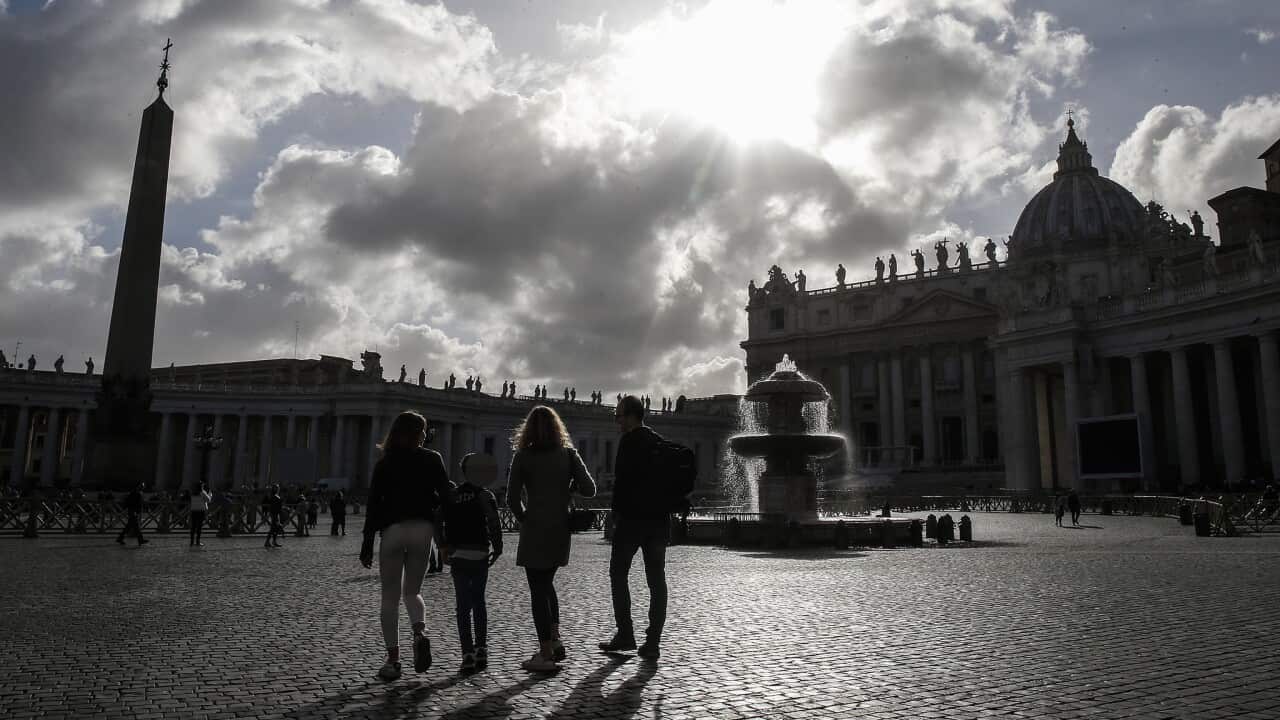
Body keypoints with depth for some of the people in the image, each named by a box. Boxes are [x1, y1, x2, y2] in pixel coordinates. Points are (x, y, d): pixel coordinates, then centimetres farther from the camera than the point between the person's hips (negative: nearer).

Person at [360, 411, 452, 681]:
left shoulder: (385, 463, 2)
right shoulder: (432, 459, 3)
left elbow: (373, 504, 0)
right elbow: (446, 497, -2)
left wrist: (367, 543, 3)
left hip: (392, 530, -1)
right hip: (422, 529, 1)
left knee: (390, 596, 7)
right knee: (412, 590, 16)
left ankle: (393, 659, 5)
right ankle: (420, 632, -12)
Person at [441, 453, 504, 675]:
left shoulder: (450, 496, 5)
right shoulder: (484, 495, -5)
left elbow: (438, 524, 4)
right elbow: (494, 524, -14)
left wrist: (445, 549, 11)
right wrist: (497, 549, -4)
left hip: (457, 556, 1)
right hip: (480, 555, -1)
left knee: (463, 606, 3)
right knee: (478, 602, 15)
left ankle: (468, 654, -2)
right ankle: (481, 650, 12)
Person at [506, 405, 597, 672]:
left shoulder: (522, 457, -5)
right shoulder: (568, 454, 2)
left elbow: (512, 498, -8)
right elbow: (589, 489, -4)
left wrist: (524, 518, 9)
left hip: (535, 530, -4)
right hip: (561, 529, 4)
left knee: (538, 589, 3)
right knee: (547, 582, 22)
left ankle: (546, 653, 5)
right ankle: (555, 638, 16)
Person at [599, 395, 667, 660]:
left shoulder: (630, 441, -10)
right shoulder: (661, 442, 12)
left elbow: (622, 479, -15)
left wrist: (616, 512, -5)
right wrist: (664, 510, 14)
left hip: (632, 518, -6)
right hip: (659, 519, 6)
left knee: (618, 574, 9)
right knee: (656, 579, 7)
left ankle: (625, 635, 8)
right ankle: (653, 642, 8)